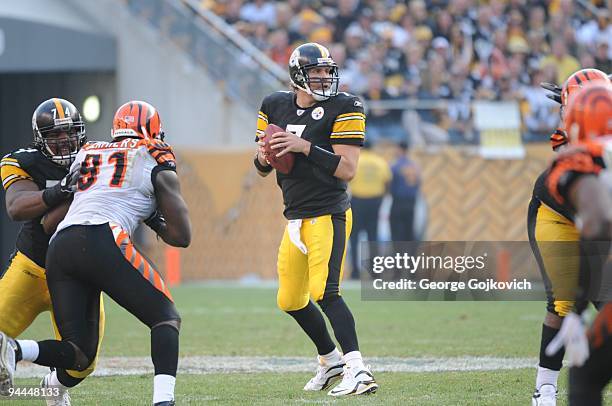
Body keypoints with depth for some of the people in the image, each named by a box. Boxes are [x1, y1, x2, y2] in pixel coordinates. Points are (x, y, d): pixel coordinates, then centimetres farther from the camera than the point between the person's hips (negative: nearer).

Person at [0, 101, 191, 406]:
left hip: (59, 247, 5)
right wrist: (156, 223, 34)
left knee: (78, 355, 10)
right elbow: (181, 237, 13)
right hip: (103, 241, -5)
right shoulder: (157, 166, 15)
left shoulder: (86, 154, 29)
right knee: (166, 317, 8)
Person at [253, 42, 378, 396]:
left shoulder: (343, 108, -9)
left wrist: (305, 147, -23)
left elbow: (347, 170, -16)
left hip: (328, 214, -7)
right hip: (297, 218, 8)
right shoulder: (276, 106, 9)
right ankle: (331, 361, 34)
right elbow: (263, 166, 18)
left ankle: (357, 370, -27)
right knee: (291, 300, 16)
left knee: (324, 293, -22)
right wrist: (264, 159, -6)